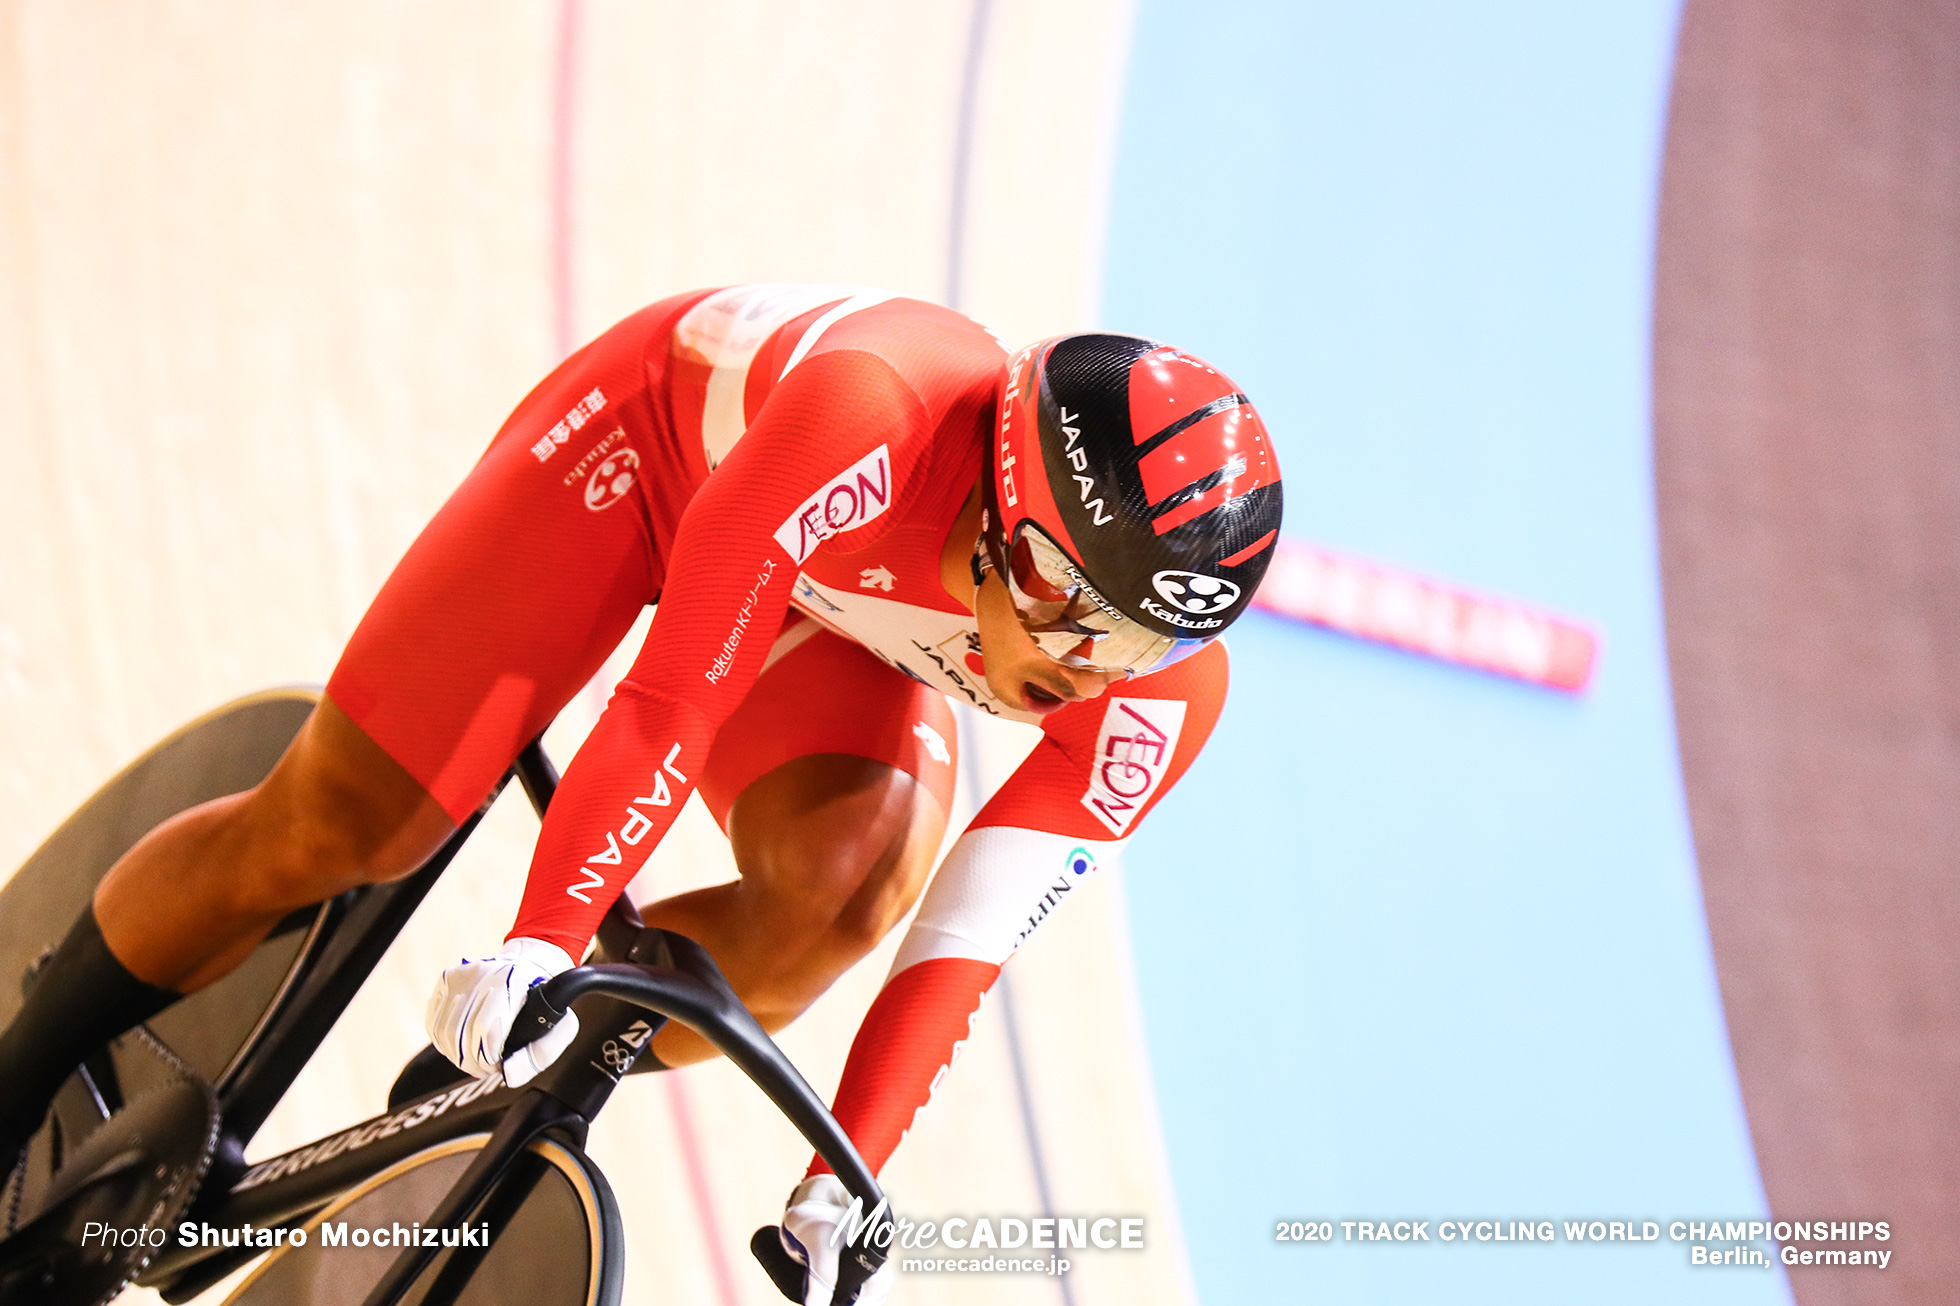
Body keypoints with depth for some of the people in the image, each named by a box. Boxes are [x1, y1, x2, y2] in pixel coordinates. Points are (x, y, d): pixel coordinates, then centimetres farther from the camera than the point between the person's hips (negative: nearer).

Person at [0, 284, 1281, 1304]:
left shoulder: (1167, 679, -28)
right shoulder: (864, 419, -43)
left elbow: (966, 941, -23)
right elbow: (678, 693, -40)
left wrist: (845, 1187, -25)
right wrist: (541, 942, -43)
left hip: (843, 608, 3)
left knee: (841, 900, -26)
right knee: (329, 831, -9)